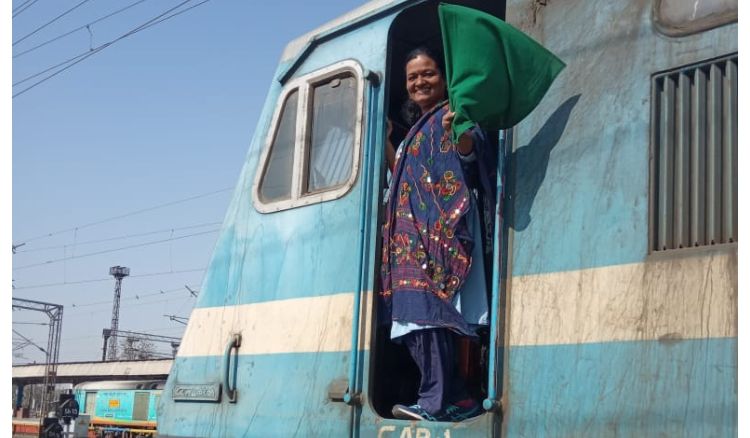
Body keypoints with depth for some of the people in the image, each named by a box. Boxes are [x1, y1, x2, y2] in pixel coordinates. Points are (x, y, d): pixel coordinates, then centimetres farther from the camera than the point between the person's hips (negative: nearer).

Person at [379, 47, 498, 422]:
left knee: (425, 306, -22)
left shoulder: (449, 117, 0)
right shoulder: (416, 129, 27)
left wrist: (461, 133, -41)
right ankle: (457, 398, 0)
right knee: (414, 315, 1)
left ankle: (434, 401, -26)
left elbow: (469, 152, -19)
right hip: (413, 232, 9)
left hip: (440, 229, -9)